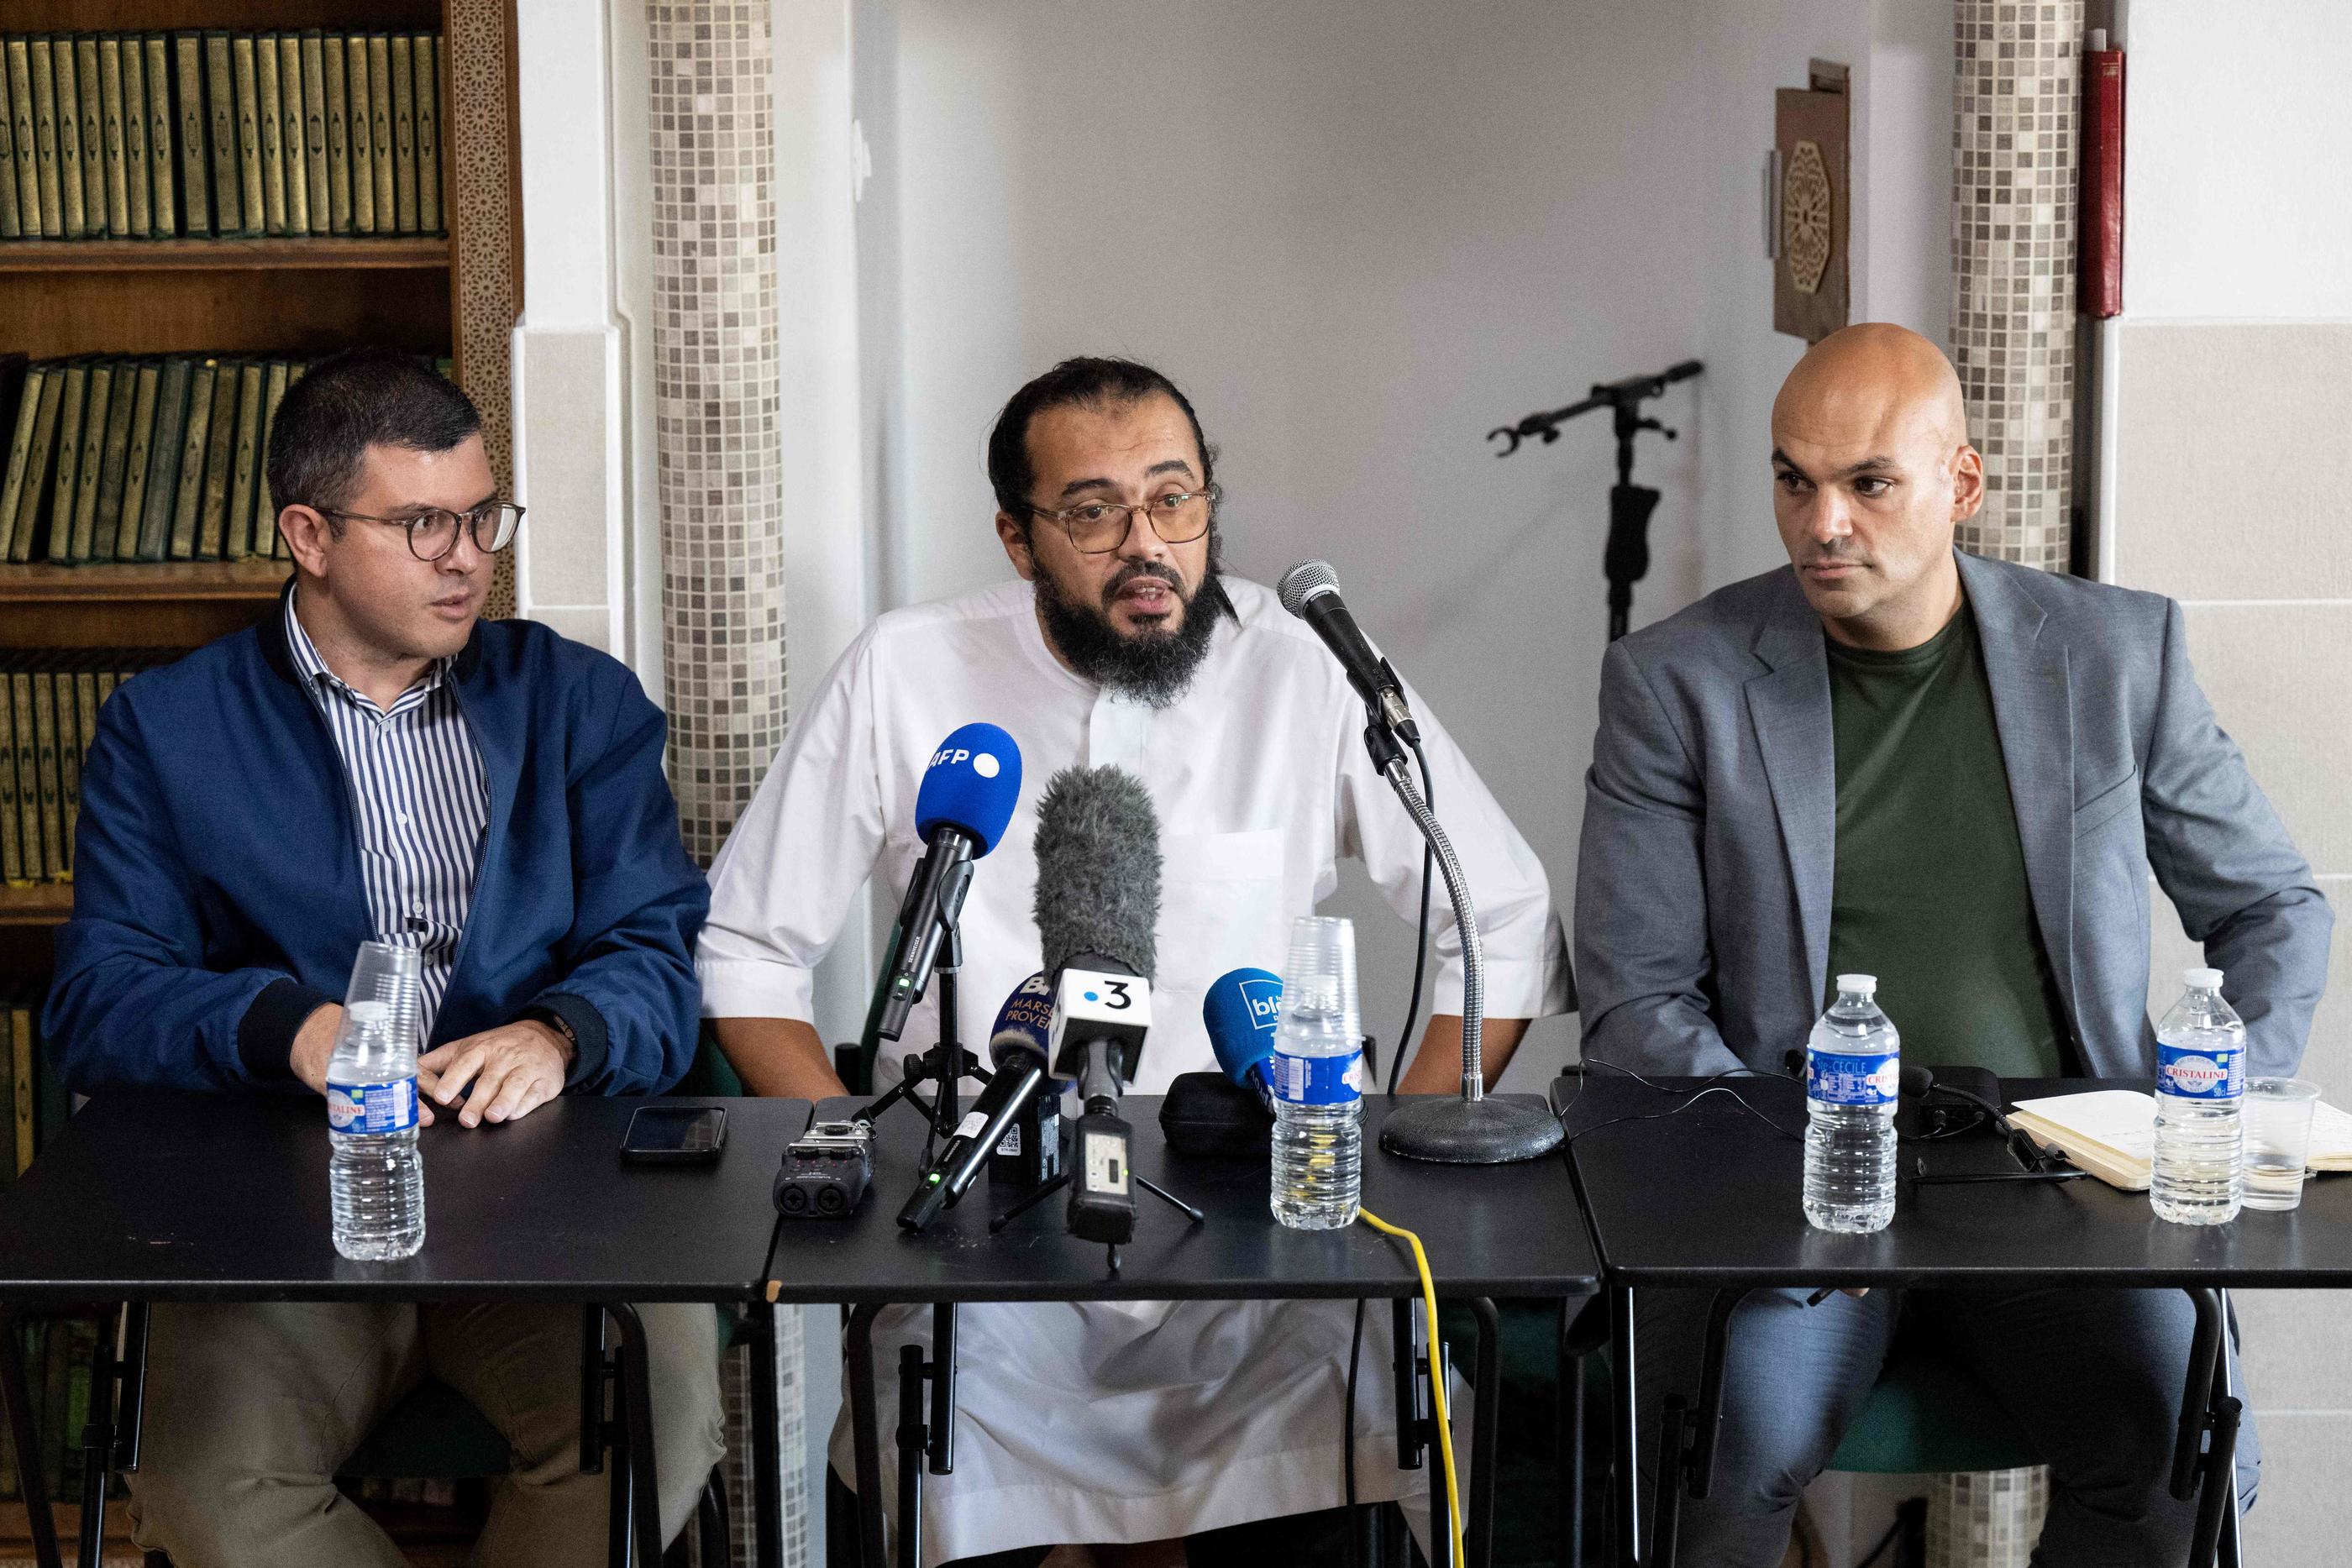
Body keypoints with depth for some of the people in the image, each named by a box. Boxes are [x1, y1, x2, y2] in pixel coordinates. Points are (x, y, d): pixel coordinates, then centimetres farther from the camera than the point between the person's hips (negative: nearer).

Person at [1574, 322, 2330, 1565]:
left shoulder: (2117, 651, 7)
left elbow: (2271, 908, 16)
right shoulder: (1676, 680, 2)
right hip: (1782, 1183, -1)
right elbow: (1635, 1006, 0)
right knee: (1733, 1456, -30)